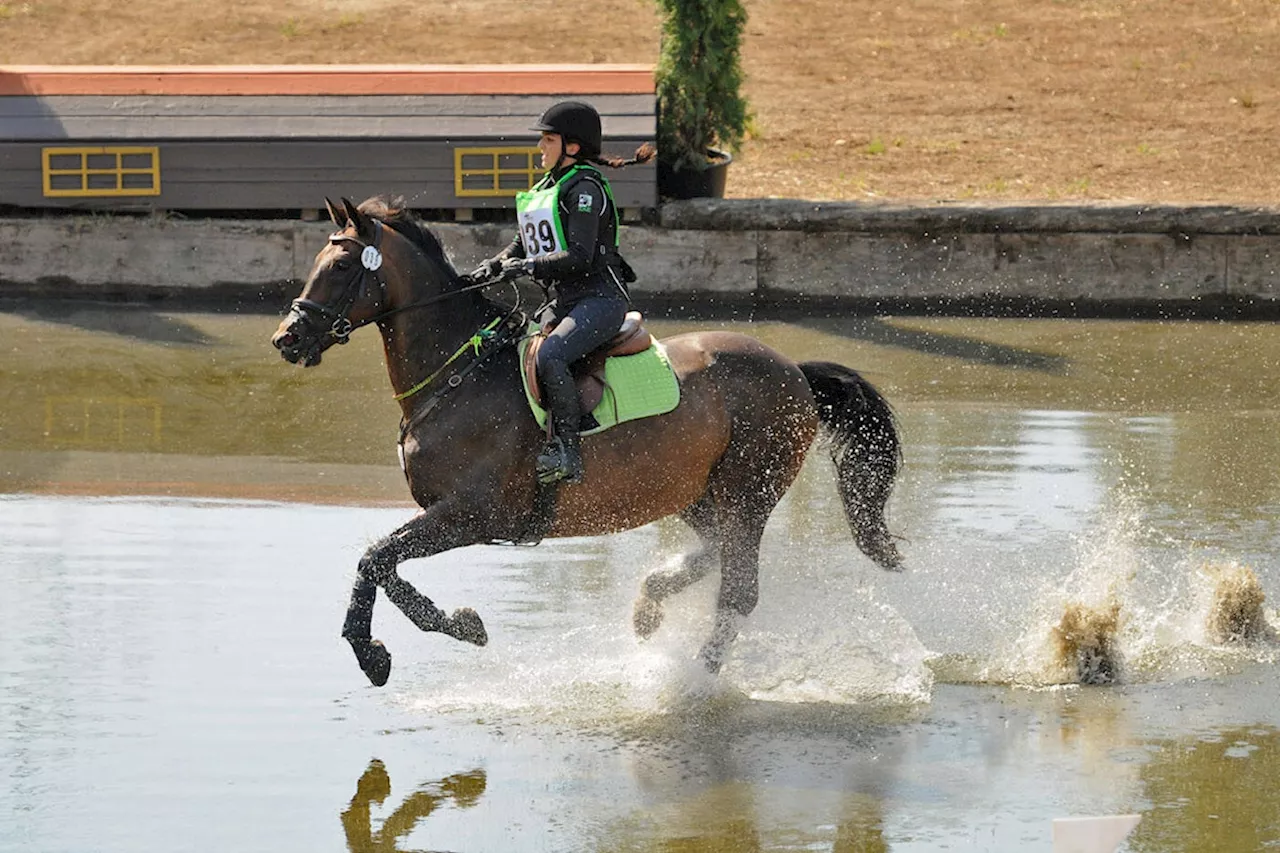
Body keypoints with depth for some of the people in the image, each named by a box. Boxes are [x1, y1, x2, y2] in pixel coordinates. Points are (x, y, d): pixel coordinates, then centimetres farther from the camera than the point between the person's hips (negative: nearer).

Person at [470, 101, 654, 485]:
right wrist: (494, 266, 1)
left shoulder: (585, 187, -10)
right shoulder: (546, 187, 17)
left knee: (549, 355, -31)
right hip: (561, 301, 10)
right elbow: (522, 244, 20)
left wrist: (529, 267, -24)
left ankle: (567, 450, -29)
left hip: (599, 297, -10)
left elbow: (580, 256, -19)